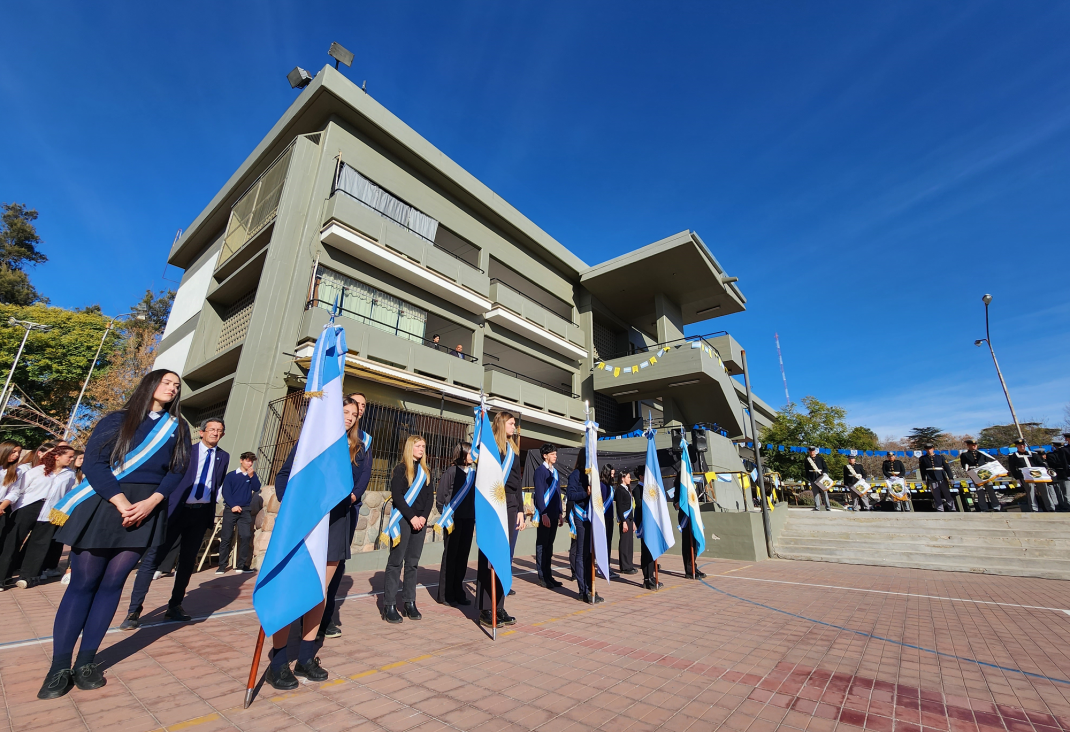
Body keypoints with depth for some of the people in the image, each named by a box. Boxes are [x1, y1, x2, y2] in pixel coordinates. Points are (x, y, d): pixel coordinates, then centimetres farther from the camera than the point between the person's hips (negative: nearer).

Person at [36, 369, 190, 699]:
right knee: (83, 582, 3)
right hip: (104, 506, -1)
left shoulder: (178, 428, 9)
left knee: (112, 583, 4)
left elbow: (177, 470, 3)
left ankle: (86, 661, 15)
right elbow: (93, 462, -4)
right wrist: (121, 503, -15)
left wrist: (151, 502, -12)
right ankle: (59, 665, 15)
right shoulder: (118, 419, 4)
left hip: (148, 510, 1)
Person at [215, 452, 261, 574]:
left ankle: (241, 565, 1)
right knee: (226, 538, -1)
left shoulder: (252, 475, 12)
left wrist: (252, 476, -11)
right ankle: (222, 566, 9)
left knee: (246, 536, -6)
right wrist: (233, 505, -11)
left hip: (245, 510, 2)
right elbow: (225, 492, -1)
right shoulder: (231, 475, 4)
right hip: (230, 509, -2)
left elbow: (256, 488, 0)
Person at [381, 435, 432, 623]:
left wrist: (423, 517, -5)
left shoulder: (426, 471, 13)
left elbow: (429, 497, 10)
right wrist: (411, 517, -14)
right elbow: (397, 496, -10)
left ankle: (409, 603, 15)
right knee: (396, 562, 0)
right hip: (402, 520, -5)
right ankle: (389, 605, 7)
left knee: (413, 563, 8)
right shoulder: (401, 469, -2)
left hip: (420, 521, 5)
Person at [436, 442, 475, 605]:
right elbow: (440, 497, -7)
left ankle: (458, 593, 25)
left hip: (468, 519, 5)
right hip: (454, 519, -5)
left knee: (463, 555, 12)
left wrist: (475, 518, 6)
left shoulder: (473, 473, 8)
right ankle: (445, 595, 18)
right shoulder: (451, 472, -9)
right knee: (450, 555, 5)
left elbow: (475, 496, 11)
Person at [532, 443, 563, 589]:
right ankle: (543, 577, 9)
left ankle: (548, 575, 21)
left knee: (549, 545, 13)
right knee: (542, 546, 1)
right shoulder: (540, 470, -9)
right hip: (544, 515, -7)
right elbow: (539, 493, -14)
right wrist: (544, 514, -18)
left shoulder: (555, 472, 15)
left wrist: (560, 513, 14)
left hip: (554, 515, 7)